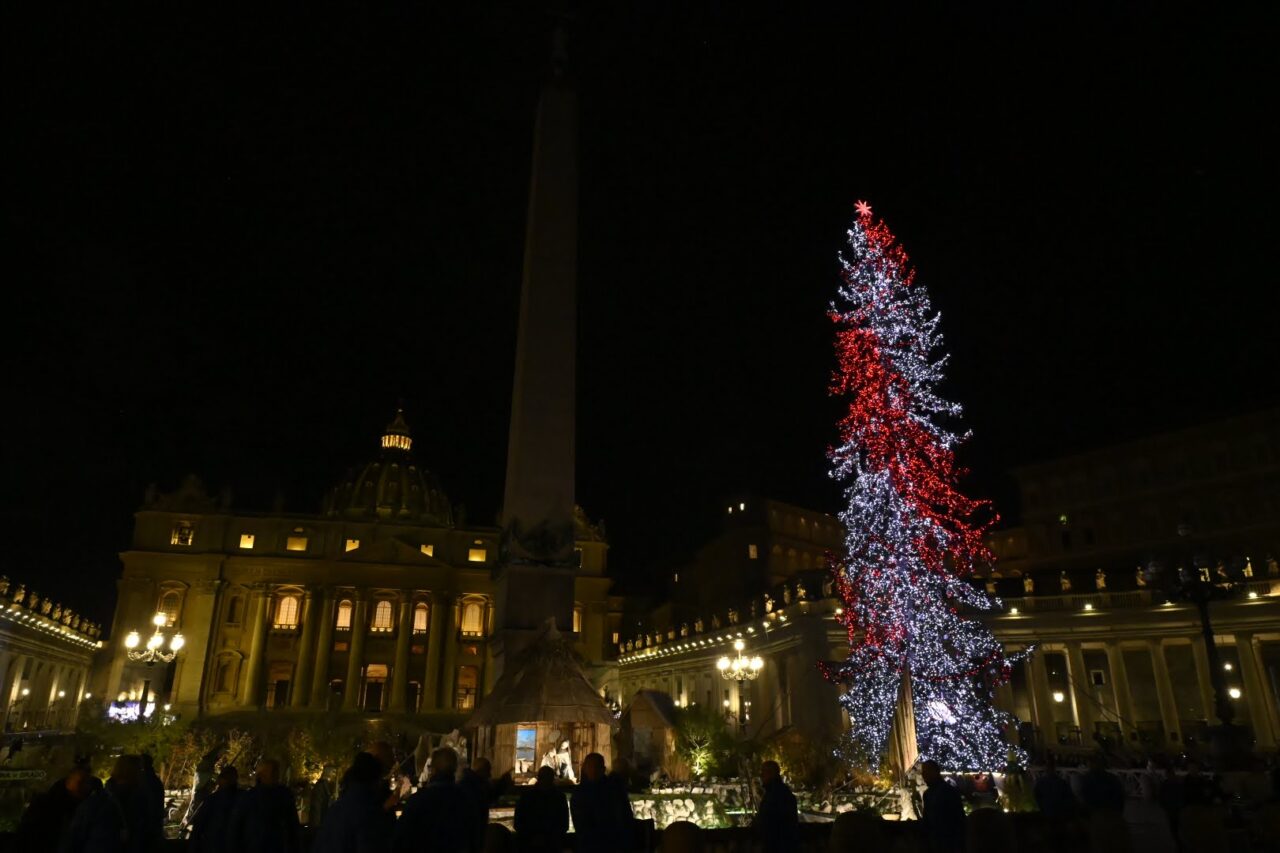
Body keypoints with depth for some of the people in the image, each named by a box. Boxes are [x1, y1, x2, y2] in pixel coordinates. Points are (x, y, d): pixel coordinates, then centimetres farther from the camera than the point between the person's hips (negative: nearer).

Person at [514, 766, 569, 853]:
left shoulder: (559, 797, 2)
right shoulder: (526, 795, 0)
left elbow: (564, 824, 4)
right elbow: (518, 823, 1)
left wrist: (546, 838, -9)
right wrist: (532, 838, -12)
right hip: (527, 846, 0)